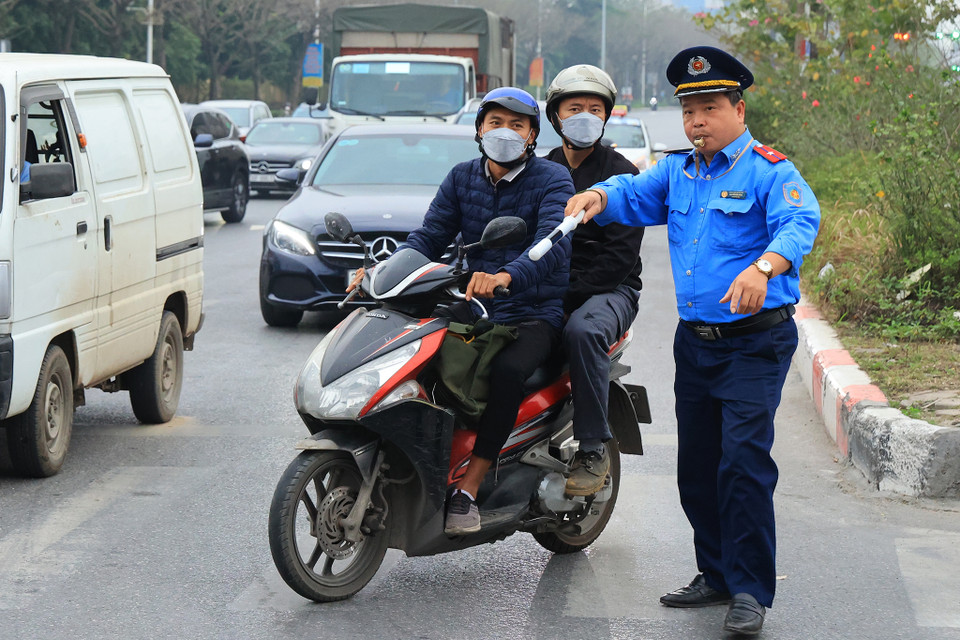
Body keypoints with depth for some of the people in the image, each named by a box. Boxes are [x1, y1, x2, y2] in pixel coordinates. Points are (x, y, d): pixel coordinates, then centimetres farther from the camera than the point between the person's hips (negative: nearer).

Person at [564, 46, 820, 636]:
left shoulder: (768, 170, -10)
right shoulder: (678, 172, 15)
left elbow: (800, 222, -26)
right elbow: (636, 195, 8)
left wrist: (762, 267, -46)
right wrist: (599, 196, -17)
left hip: (756, 339, -7)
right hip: (695, 339, 7)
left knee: (743, 460, -14)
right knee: (696, 466, 11)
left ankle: (751, 590, -7)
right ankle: (717, 575, 25)